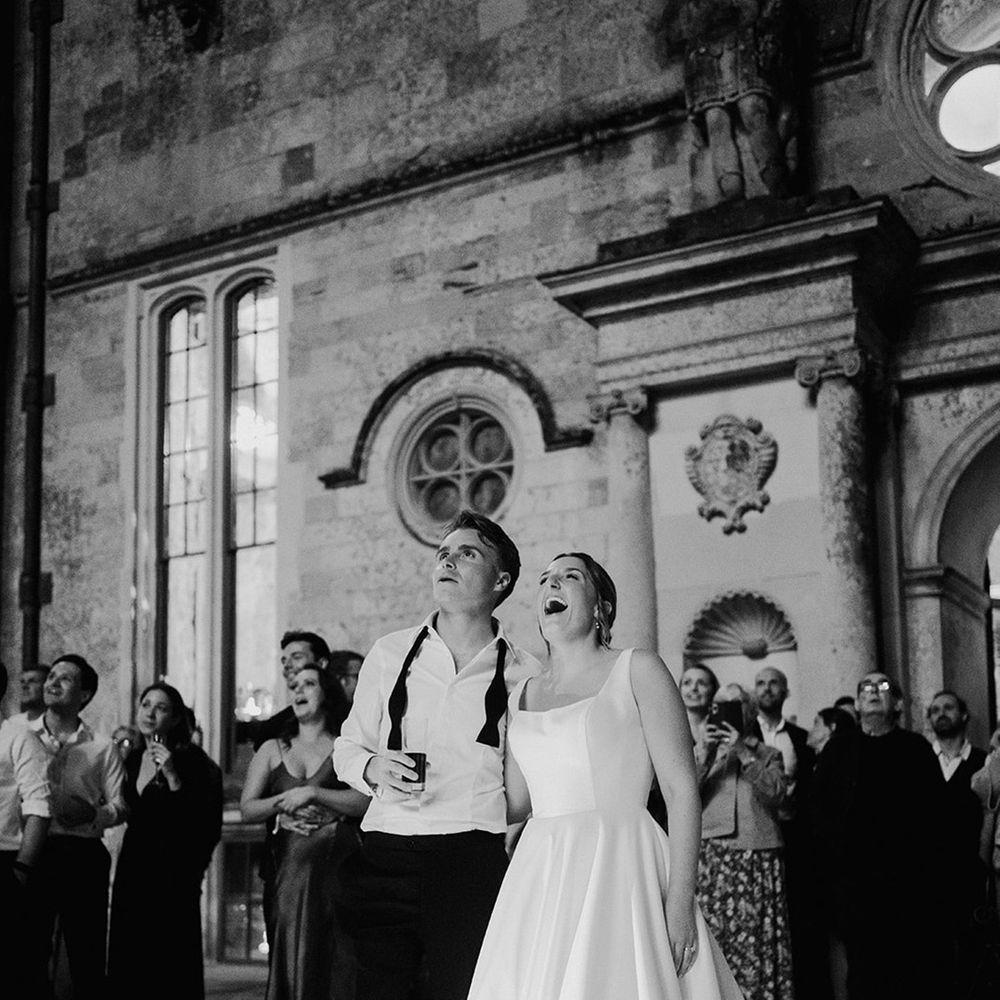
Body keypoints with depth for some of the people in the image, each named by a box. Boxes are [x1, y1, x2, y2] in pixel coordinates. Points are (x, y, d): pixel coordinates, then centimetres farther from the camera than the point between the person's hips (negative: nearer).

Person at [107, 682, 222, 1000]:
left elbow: (203, 822, -17)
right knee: (129, 959, 8)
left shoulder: (190, 758, -9)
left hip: (172, 871, -7)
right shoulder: (133, 758, 12)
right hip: (133, 867, 7)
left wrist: (172, 777, -23)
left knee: (169, 965, -6)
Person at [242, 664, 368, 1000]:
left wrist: (311, 793, -10)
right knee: (293, 956, -2)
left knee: (339, 956, -7)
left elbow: (367, 800, -7)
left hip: (337, 861, -2)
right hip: (290, 863, 3)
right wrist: (284, 801, -6)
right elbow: (247, 809, 12)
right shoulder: (273, 749, 18)